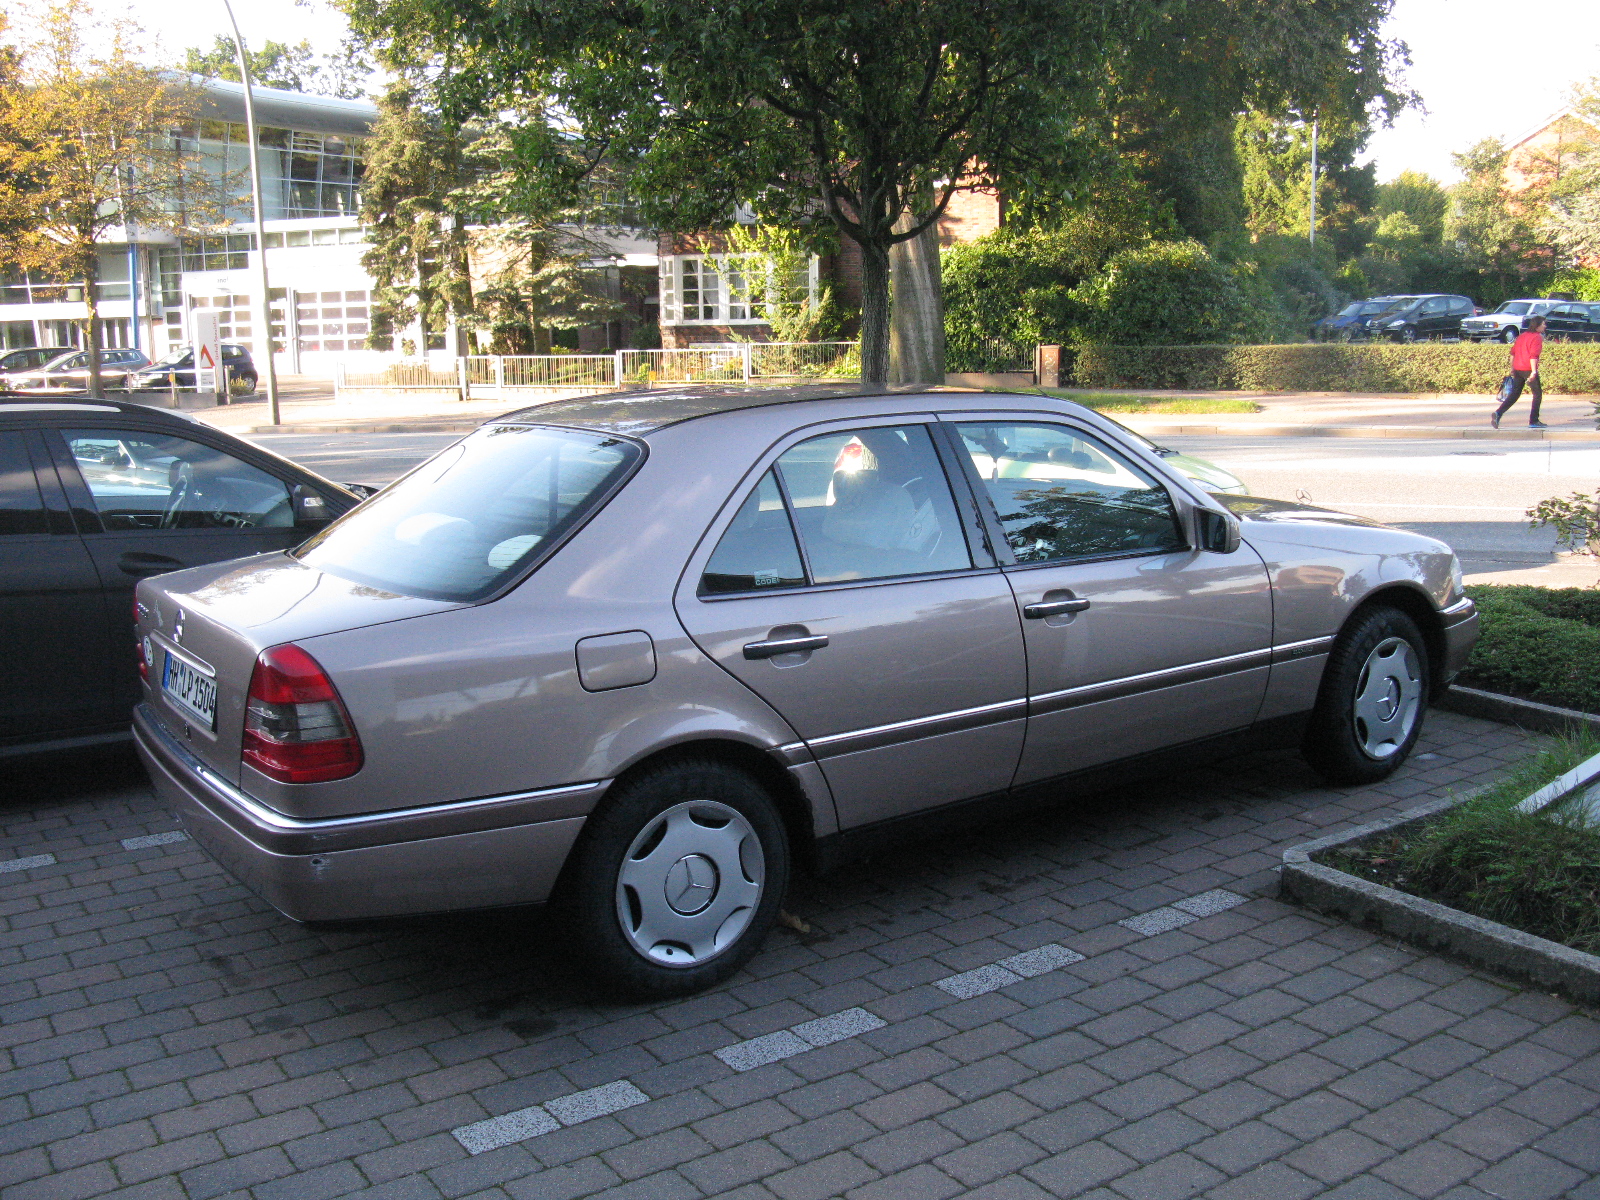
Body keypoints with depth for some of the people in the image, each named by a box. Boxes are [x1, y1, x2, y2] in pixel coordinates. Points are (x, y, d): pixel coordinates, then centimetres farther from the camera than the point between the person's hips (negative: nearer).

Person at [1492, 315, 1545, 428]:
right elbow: (1533, 355, -18)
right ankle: (1533, 421, 4)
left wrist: (1512, 367, 24)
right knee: (1537, 394, 4)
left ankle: (1498, 413, -10)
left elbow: (1513, 352, 18)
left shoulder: (1522, 335, 16)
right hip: (1528, 369, -7)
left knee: (1514, 394, 9)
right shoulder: (1537, 337, -7)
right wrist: (1534, 371, -23)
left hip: (1517, 369, 7)